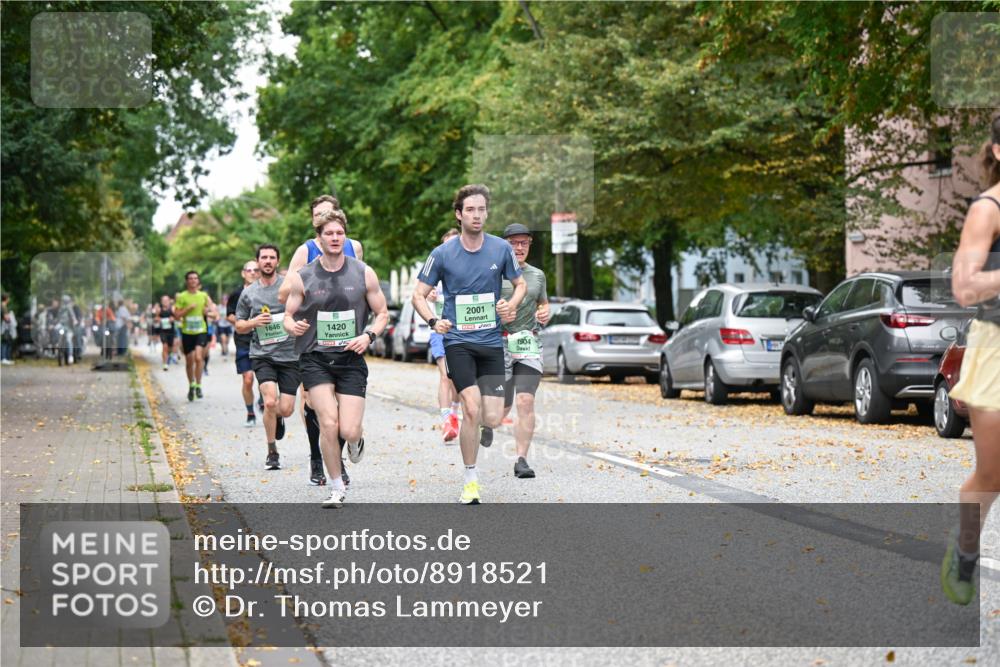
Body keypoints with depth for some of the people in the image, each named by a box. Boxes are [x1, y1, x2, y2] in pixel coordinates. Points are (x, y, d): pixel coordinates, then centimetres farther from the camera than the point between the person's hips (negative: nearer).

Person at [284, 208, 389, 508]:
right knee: (328, 424, -16)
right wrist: (293, 326, -15)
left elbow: (382, 313, 9)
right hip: (315, 359, -1)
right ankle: (337, 489, 3)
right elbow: (288, 315, 8)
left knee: (348, 432, -9)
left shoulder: (363, 274, 2)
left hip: (351, 359, 1)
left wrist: (368, 335, -10)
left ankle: (355, 440, 32)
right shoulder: (302, 277, 0)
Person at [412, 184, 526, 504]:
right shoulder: (442, 254, -3)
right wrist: (433, 321, -16)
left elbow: (520, 284, 15)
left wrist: (511, 305, -6)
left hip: (491, 342, 2)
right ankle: (470, 481, -3)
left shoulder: (501, 249, 1)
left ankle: (482, 427, 35)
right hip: (458, 341, -2)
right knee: (472, 408, -18)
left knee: (492, 418, -5)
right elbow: (419, 295, 3)